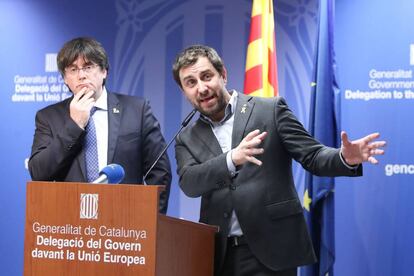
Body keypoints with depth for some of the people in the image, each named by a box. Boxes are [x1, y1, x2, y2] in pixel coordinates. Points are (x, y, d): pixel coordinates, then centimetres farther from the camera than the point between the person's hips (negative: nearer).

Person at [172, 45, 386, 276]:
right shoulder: (187, 140, 11)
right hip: (218, 256, 3)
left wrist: (345, 159, -22)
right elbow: (189, 183, -7)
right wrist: (232, 159, -24)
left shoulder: (270, 110, 4)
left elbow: (312, 156, 0)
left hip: (271, 250, -3)